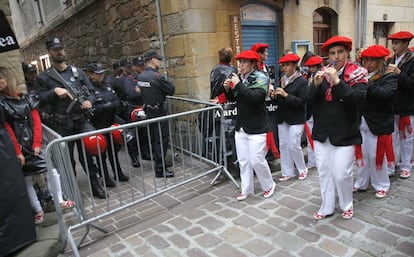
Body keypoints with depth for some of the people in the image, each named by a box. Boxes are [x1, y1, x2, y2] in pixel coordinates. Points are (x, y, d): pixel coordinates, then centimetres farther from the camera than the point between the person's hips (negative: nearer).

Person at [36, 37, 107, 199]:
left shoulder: (77, 71, 10)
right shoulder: (44, 77, 4)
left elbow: (91, 91, 9)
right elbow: (40, 100, -2)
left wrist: (89, 101, -11)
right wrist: (54, 91, -17)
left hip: (82, 120, 1)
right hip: (62, 124, -1)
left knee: (87, 154, 9)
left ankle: (95, 186, 20)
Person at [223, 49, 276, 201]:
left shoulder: (261, 78, -10)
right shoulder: (239, 77, 5)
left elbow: (256, 97, -28)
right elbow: (233, 98, 15)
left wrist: (238, 85, -26)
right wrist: (228, 89, -4)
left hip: (256, 127, -6)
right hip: (241, 126, 6)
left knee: (257, 160, -2)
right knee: (243, 160, 11)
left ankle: (269, 185, 23)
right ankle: (246, 189, 26)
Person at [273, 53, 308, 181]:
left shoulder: (302, 81, -9)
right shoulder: (282, 80, 8)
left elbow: (302, 101, -16)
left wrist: (285, 95, -23)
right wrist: (275, 95, -6)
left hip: (296, 119, -6)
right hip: (282, 117, 6)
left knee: (294, 145, -5)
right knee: (283, 145, 7)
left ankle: (302, 169, 20)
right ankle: (287, 172, 19)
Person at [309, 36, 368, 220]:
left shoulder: (357, 74, -2)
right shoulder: (323, 73, 6)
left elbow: (358, 98, -18)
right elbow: (311, 100, 1)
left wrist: (337, 81, -25)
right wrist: (316, 84, -17)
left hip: (345, 133, -3)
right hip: (322, 131, 4)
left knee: (341, 173, -2)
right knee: (324, 171, 9)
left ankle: (347, 205, 25)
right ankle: (327, 207, 25)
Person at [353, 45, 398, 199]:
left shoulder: (389, 77, -6)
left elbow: (387, 94, -24)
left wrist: (366, 84, -29)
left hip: (378, 125, -4)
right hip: (360, 123, 4)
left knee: (376, 156, 6)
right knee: (362, 155, 13)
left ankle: (382, 186, 26)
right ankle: (361, 183, 28)